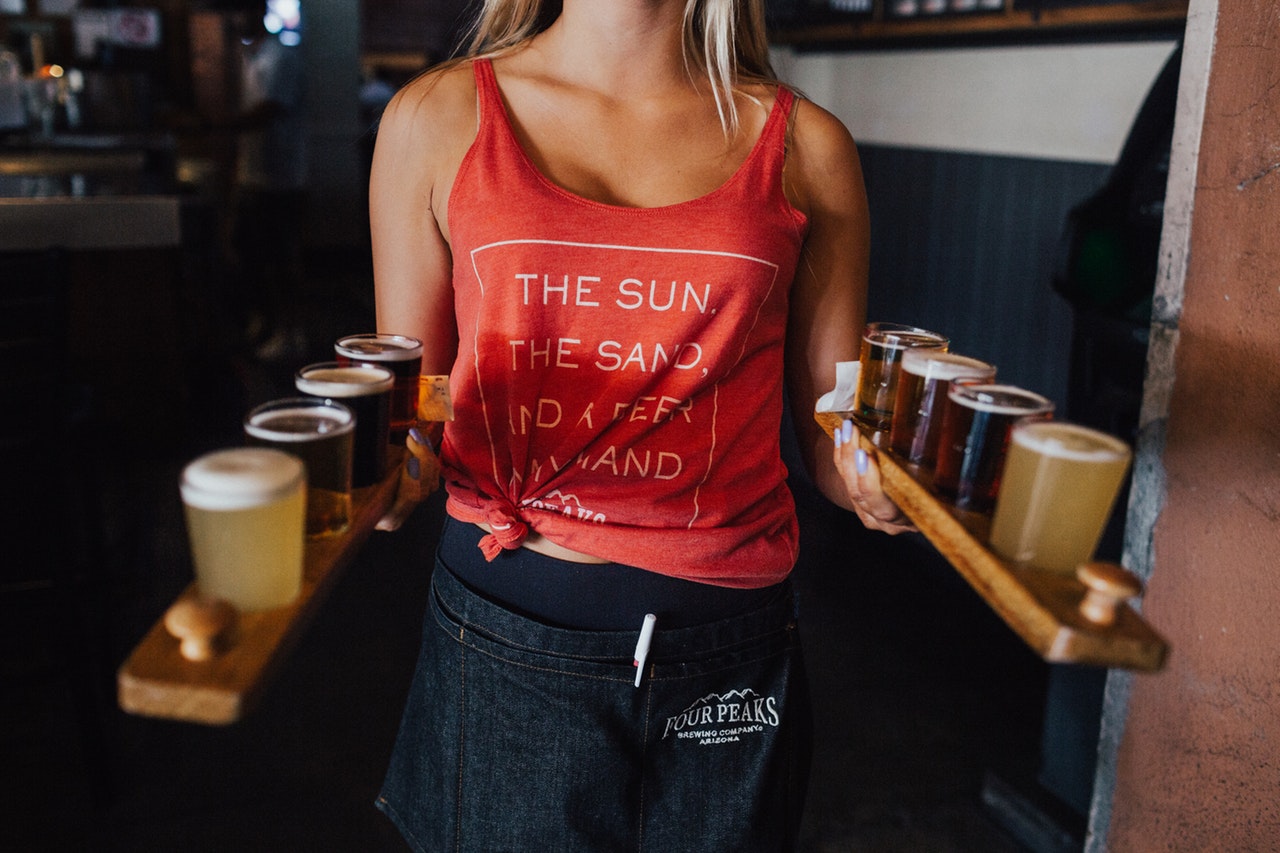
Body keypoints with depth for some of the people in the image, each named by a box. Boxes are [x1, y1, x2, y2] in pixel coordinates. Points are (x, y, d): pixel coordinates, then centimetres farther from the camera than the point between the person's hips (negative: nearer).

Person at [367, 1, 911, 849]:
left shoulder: (806, 145, 2)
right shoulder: (436, 118, 0)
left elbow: (828, 419, 5)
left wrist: (871, 477, -16)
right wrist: (390, 470, -17)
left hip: (731, 647, 2)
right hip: (506, 638, -1)